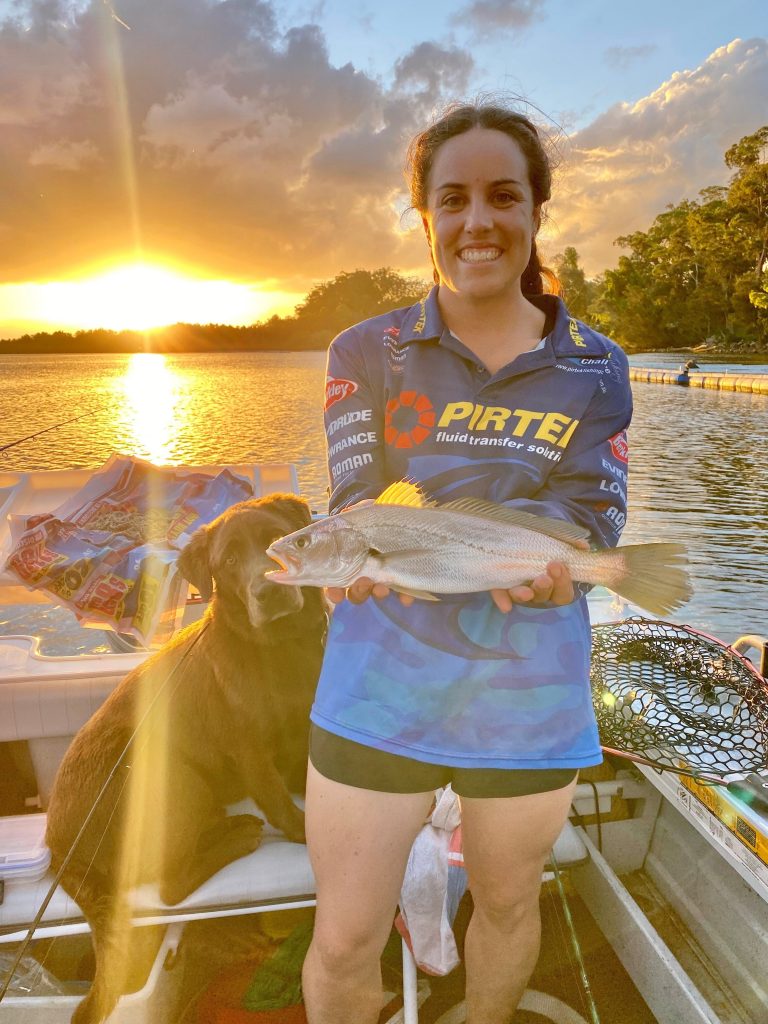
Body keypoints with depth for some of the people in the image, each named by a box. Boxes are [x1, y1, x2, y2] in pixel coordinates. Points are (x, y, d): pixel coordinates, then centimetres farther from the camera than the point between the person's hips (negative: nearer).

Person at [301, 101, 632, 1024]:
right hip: (379, 688, -1)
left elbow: (590, 529, -9)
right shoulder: (367, 352, -2)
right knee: (344, 941, 8)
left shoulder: (594, 370, 0)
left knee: (508, 903, 24)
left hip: (532, 697, 2)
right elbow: (357, 504, -11)